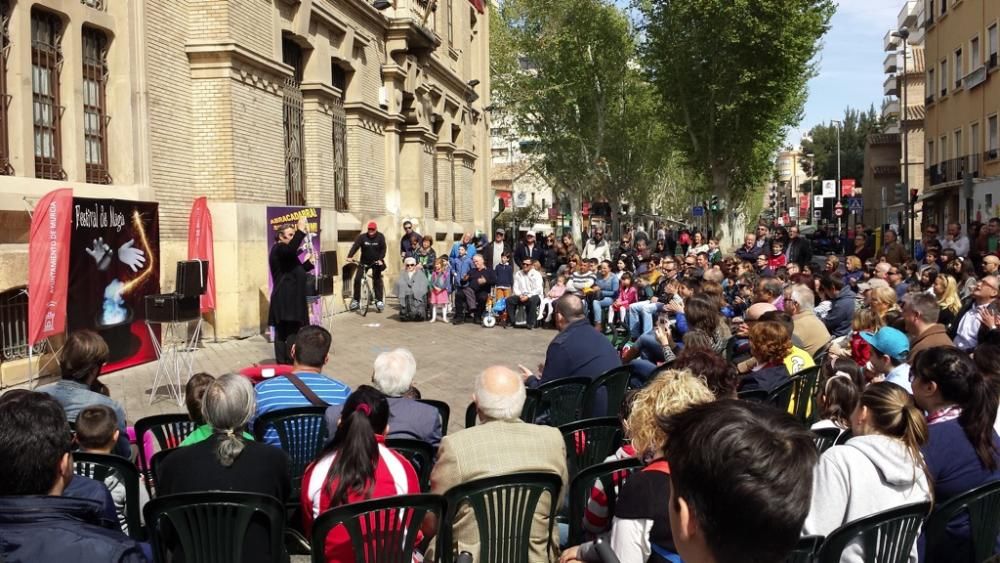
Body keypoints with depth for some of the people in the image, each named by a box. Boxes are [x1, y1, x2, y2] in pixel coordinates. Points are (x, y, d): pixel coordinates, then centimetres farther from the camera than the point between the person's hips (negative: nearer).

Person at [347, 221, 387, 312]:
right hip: (364, 262, 1)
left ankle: (379, 300, 3)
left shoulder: (380, 237, -7)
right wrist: (349, 256, -31)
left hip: (376, 262, -1)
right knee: (357, 279, -7)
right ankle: (355, 300, 4)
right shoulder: (362, 237, -7)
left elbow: (383, 249, -11)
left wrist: (380, 259, -26)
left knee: (377, 280, -6)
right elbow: (355, 246, -16)